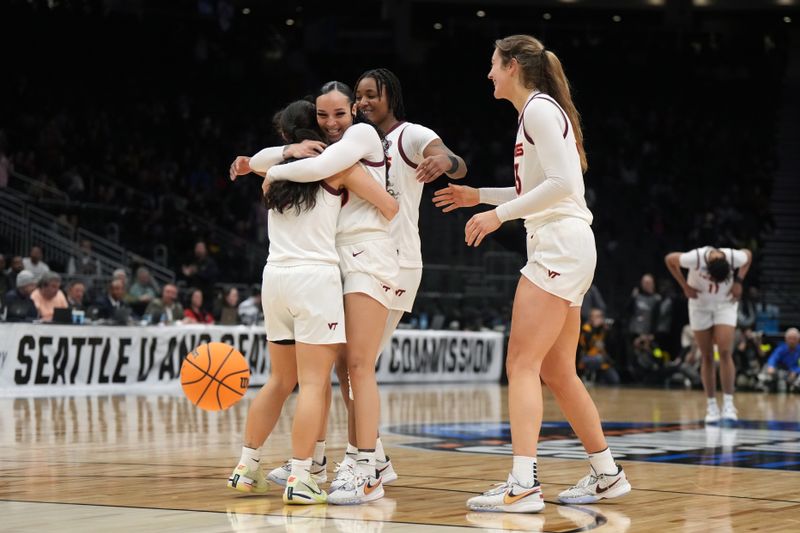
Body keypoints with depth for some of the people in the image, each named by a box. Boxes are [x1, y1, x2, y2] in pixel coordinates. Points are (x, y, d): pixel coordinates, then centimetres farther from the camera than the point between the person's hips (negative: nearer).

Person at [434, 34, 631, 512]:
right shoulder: (538, 111, 19)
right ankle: (607, 474, 21)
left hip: (560, 244, -10)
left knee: (522, 364, -14)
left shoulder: (539, 109, -10)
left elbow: (563, 183, -20)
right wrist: (479, 196, 23)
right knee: (558, 372, 13)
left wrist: (500, 214, -17)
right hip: (559, 247, 10)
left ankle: (524, 485, -20)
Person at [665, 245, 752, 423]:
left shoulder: (734, 257, -27)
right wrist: (685, 286, -12)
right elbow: (669, 259, -12)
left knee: (725, 352, -14)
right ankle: (711, 405, 8)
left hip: (725, 304, 0)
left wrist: (738, 281, -10)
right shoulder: (696, 258, -31)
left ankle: (728, 403, -12)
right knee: (707, 357, 0)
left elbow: (748, 255, -1)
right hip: (700, 304, 0)